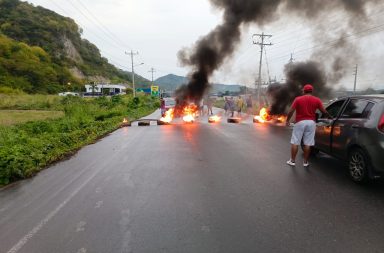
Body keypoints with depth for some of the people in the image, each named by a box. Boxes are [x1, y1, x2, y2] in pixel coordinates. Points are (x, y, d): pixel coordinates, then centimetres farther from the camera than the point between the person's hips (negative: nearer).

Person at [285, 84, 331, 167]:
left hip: (300, 122, -2)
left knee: (295, 142, 5)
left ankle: (292, 161, 9)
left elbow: (291, 111, -6)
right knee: (307, 144, 6)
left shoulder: (298, 99, -1)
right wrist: (330, 117, 22)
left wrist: (287, 120, 4)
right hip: (311, 122, 2)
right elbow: (324, 111, 5)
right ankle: (305, 162, 13)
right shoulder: (317, 100, 4)